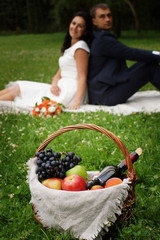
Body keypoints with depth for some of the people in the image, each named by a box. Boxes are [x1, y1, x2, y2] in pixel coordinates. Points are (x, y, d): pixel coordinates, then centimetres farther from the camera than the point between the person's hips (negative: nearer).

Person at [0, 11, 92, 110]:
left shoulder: (80, 47, -9)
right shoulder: (70, 47, 19)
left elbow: (82, 78, -17)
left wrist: (77, 102, -28)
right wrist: (54, 85, -7)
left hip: (69, 92, -8)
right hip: (61, 90, 8)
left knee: (17, 90, -5)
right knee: (17, 88, 6)